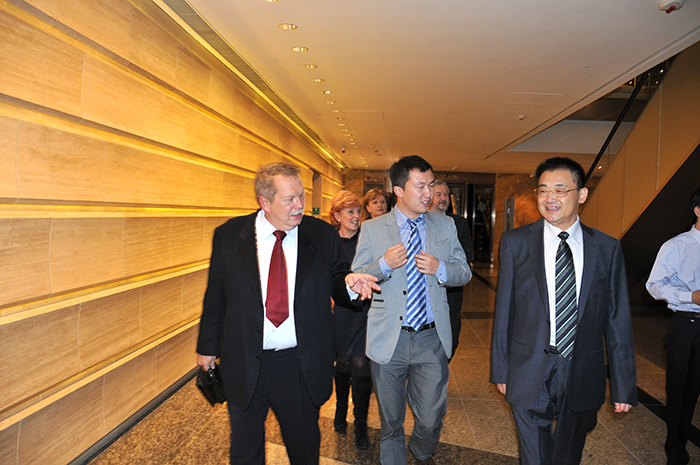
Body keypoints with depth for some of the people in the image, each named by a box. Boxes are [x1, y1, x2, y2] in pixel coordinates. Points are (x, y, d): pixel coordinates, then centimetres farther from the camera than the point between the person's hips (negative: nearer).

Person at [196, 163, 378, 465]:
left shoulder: (323, 236, -5)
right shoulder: (228, 235, -6)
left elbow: (333, 283, 5)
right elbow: (215, 296, 2)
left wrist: (347, 282, -19)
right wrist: (208, 347, 7)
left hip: (303, 366, 0)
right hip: (245, 365, 0)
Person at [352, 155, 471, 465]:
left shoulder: (445, 225, 5)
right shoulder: (372, 229, -2)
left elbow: (464, 273, 7)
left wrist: (440, 268, -14)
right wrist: (384, 264, -21)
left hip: (432, 338, 2)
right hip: (388, 340, -1)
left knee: (431, 419, 11)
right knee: (391, 421, 15)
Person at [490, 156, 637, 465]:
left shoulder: (608, 248, -1)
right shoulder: (515, 242, -3)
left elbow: (618, 320, 2)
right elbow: (504, 309, 0)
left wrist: (624, 387, 3)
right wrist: (500, 368, 2)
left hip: (583, 378, 2)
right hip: (530, 375, -1)